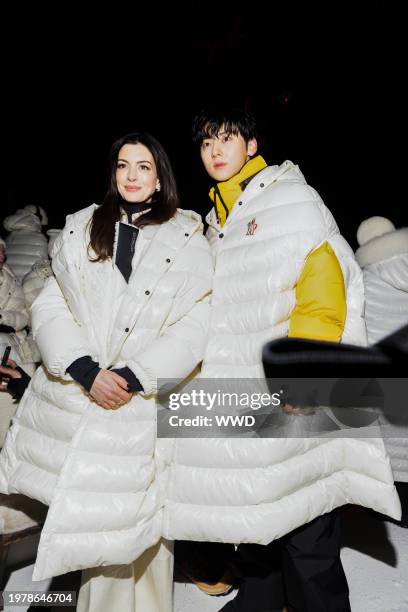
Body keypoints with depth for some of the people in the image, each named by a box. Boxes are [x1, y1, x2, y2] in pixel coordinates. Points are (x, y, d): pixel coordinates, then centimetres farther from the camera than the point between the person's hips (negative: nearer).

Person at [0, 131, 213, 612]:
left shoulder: (187, 240, 3)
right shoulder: (81, 231, 11)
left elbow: (195, 326, -6)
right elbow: (50, 307, 2)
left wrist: (135, 378, -14)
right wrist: (87, 371, -12)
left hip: (146, 406, -1)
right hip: (77, 399, 2)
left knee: (141, 521, 5)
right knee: (92, 518, 8)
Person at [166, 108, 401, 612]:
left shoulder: (293, 199, -5)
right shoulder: (217, 220, 17)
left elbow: (324, 291, -15)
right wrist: (211, 369, 18)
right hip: (241, 391, 7)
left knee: (304, 525, 2)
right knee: (254, 501, 18)